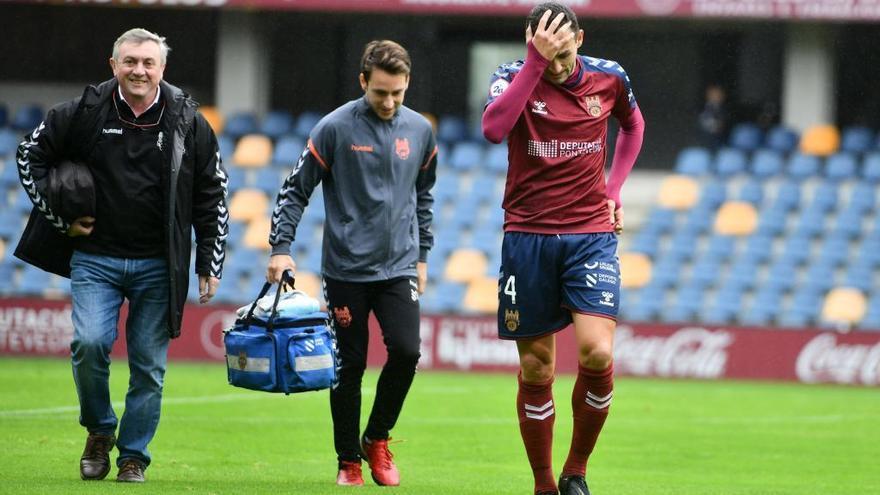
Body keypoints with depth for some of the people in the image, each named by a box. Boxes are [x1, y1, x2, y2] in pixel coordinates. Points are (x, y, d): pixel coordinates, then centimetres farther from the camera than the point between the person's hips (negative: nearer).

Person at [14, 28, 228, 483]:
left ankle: (134, 456, 16)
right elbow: (31, 154, 10)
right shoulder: (84, 113, -2)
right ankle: (99, 430, 8)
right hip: (95, 258, -1)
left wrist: (209, 265, 5)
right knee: (90, 343, -17)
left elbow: (211, 194, 8)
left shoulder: (187, 122, 0)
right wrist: (59, 218, 2)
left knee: (149, 365, 2)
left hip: (158, 267, 1)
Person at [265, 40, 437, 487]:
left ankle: (377, 439, 8)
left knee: (406, 350, -14)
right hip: (346, 269, -2)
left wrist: (421, 255, 18)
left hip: (398, 267, 2)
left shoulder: (420, 131, 5)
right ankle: (348, 460, 15)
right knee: (349, 367, 1)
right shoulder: (335, 129, -7)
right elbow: (295, 190, -1)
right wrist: (281, 248, -10)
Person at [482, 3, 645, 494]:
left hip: (592, 236, 1)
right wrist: (536, 61, -30)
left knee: (597, 352, -17)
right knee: (536, 371, 2)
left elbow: (633, 124, 22)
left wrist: (614, 189, 11)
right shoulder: (515, 77, -7)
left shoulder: (608, 78, 0)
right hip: (528, 236, -1)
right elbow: (494, 127, -29)